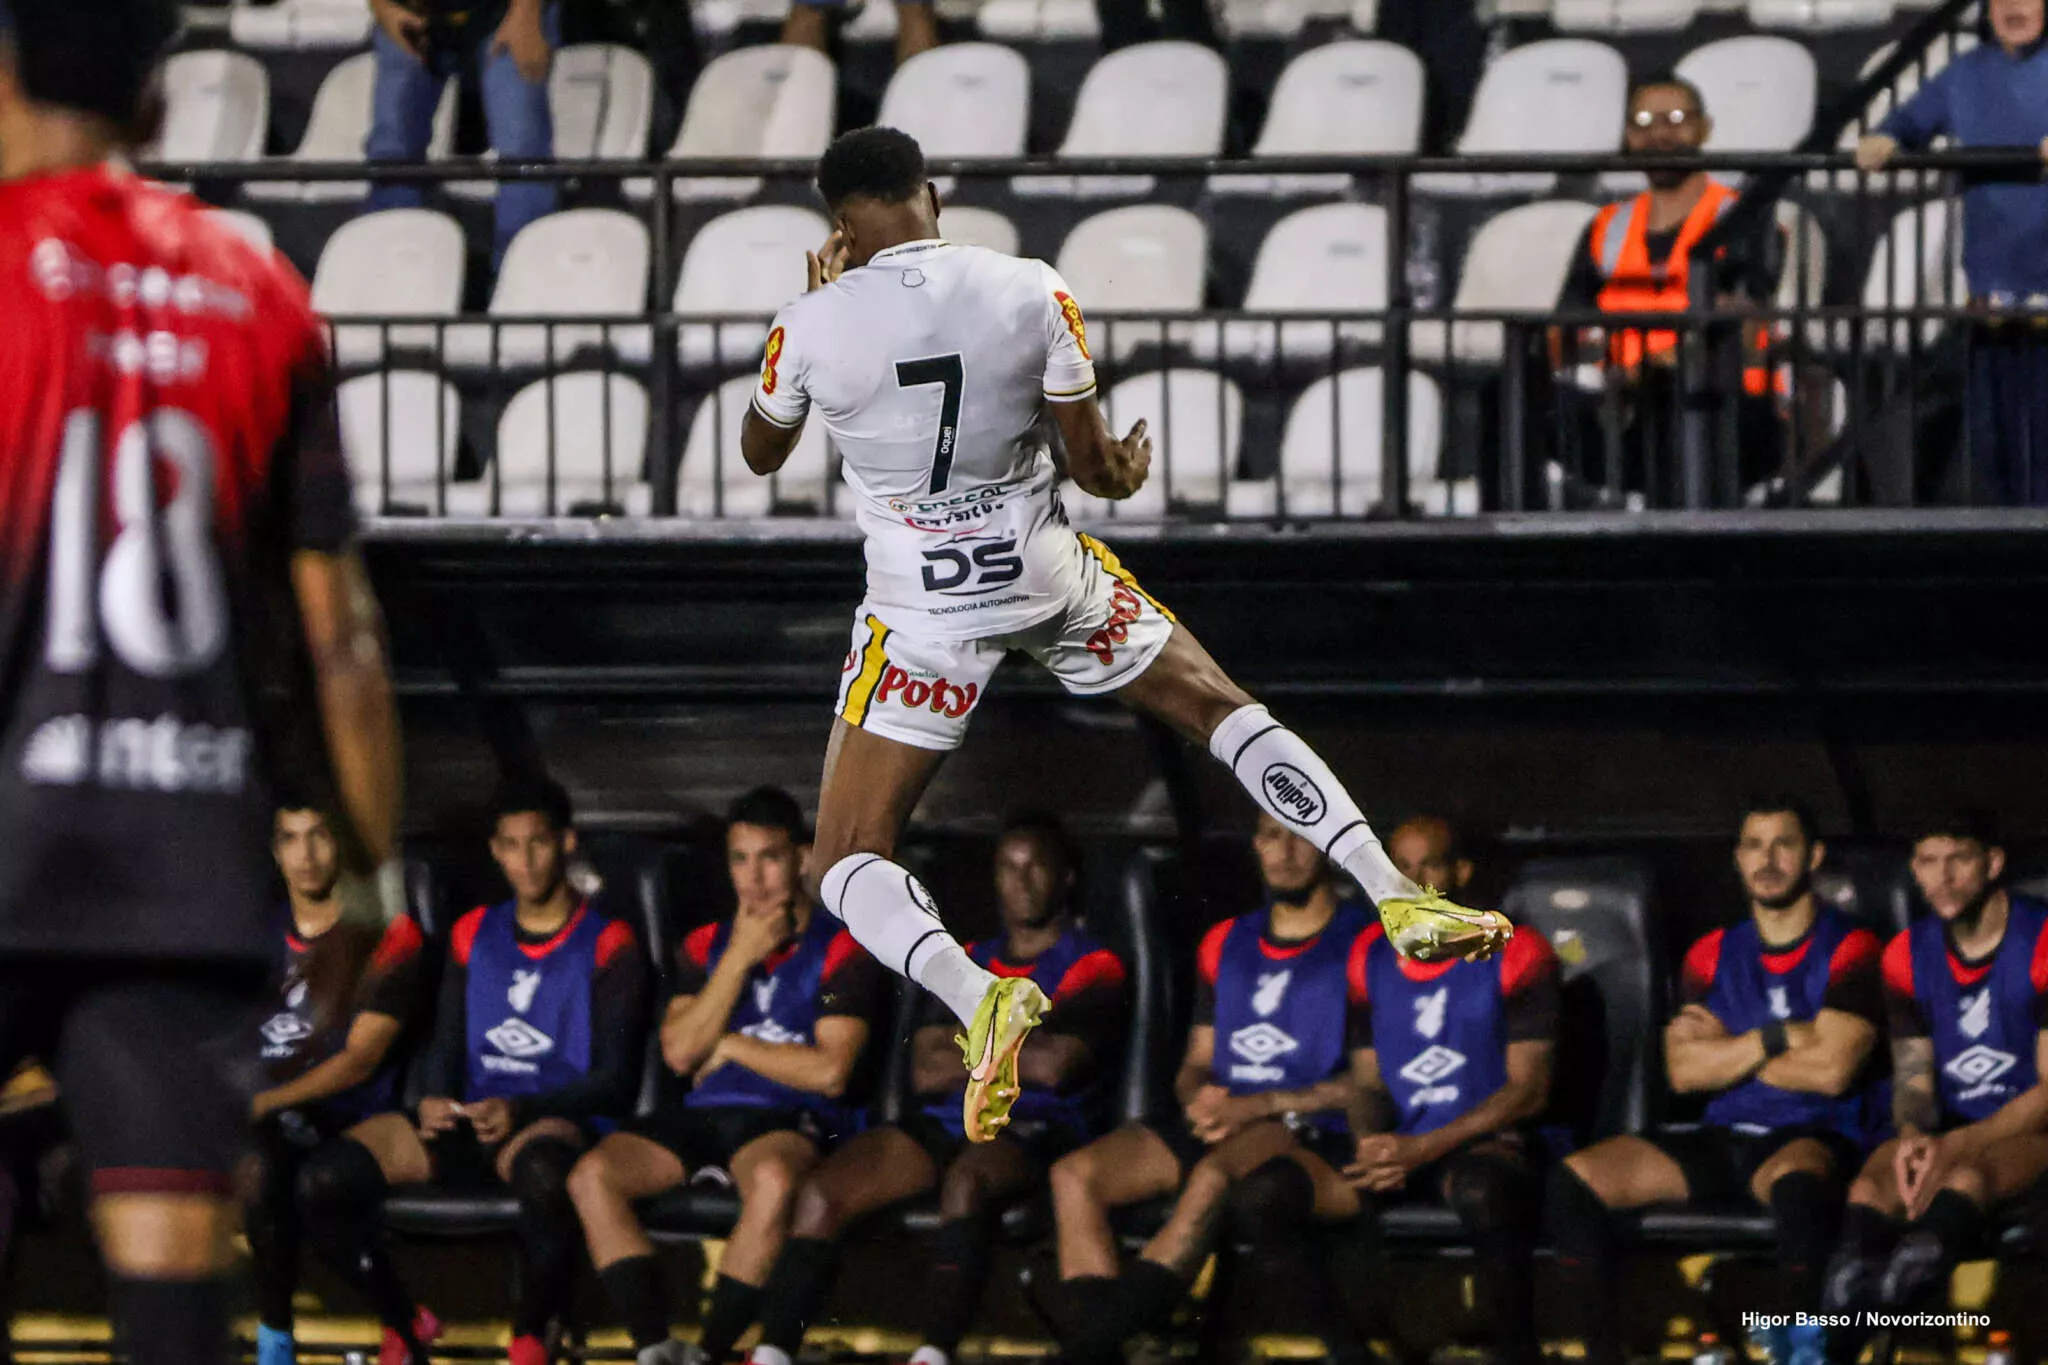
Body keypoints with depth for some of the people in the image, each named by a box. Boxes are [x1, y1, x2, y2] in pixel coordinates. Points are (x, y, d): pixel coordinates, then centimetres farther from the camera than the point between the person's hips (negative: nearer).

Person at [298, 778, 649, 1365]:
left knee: (543, 1173, -45)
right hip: (467, 1120, 5)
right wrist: (434, 1101, -5)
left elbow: (614, 1082, -3)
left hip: (553, 1119, -5)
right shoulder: (473, 935, 21)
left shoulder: (607, 945, 4)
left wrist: (520, 1111, -18)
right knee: (322, 1180, -22)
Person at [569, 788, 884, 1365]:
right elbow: (680, 1051, 3)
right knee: (591, 1176, -23)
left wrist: (730, 1046, 1)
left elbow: (830, 1072, -7)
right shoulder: (706, 945, 18)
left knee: (773, 1178, -41)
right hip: (701, 1112, 5)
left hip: (790, 1121, -5)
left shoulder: (840, 950, 5)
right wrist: (741, 957, -1)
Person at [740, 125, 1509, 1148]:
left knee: (847, 869, 5)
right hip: (1047, 576, 2)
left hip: (920, 613, -2)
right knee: (1223, 712, 23)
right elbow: (1095, 470, -3)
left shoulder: (811, 328, -12)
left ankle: (976, 995, -26)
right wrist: (1133, 467, 22)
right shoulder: (1032, 294, -10)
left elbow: (760, 455, 9)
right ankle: (1398, 899, 10)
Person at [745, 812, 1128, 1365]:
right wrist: (1012, 1056, 0)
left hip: (1037, 1130, -6)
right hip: (946, 1125, 6)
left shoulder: (1092, 967, 6)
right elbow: (925, 1074, 11)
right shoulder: (969, 963, 24)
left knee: (966, 1180, -40)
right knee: (823, 1189, -18)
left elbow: (1053, 1066, -11)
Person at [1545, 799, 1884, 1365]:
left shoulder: (1849, 951, 2)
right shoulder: (1712, 954, 16)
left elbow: (1831, 1069, -12)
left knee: (1796, 1183, -43)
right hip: (1723, 1138, 5)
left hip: (1812, 1140, -5)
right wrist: (1781, 1037, -6)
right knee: (1573, 1180, -16)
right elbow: (1684, 1070, 3)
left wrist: (1727, 1048, 0)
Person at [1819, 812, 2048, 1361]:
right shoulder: (1909, 955, 9)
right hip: (1948, 1131, 4)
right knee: (1874, 1178, -29)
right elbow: (1913, 1078, 10)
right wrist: (1914, 1137, -15)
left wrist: (1955, 1146, -21)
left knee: (1967, 1176, -38)